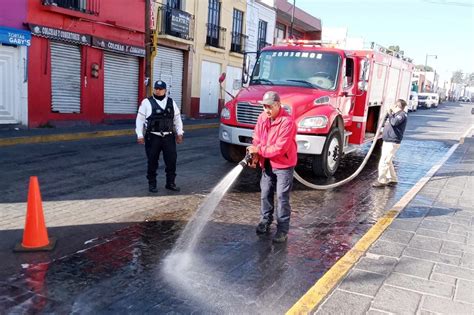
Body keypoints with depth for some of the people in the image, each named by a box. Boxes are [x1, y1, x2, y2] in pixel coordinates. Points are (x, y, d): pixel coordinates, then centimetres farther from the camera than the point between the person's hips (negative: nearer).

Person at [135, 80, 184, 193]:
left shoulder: (171, 102, 11)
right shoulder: (146, 102, -1)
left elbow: (177, 119, 15)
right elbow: (140, 119, -2)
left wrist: (179, 133, 9)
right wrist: (140, 135, -7)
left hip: (169, 137, 3)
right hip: (153, 137, -3)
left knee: (171, 160, 4)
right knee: (152, 161, 3)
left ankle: (170, 183, 18)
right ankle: (152, 184, 16)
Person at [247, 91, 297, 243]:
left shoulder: (287, 122, -22)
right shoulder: (262, 117, 1)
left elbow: (280, 148, -25)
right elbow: (257, 138, 6)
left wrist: (259, 150, -20)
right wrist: (254, 155, -11)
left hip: (283, 164, -7)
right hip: (267, 164, 7)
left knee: (282, 197, -3)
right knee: (265, 193, 15)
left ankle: (283, 229, 6)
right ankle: (265, 221, 34)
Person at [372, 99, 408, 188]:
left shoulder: (402, 114, -11)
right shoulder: (395, 114, 18)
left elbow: (394, 122, -27)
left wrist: (390, 114, -13)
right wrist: (389, 113, 11)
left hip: (392, 142, -10)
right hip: (387, 141, 10)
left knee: (384, 162, -10)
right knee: (388, 162, 16)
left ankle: (382, 181, -4)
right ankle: (393, 179, 25)